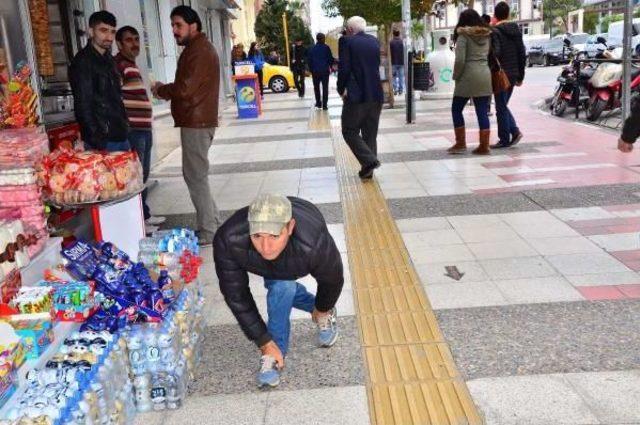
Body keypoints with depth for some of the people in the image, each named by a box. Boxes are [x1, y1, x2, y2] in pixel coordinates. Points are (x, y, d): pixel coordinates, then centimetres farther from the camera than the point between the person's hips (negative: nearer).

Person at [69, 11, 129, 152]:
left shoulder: (108, 59, 16)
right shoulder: (82, 62, -9)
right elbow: (83, 107, -14)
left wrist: (125, 129, 16)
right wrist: (98, 144, -19)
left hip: (121, 137, 8)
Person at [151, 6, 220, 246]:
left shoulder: (199, 51, -14)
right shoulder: (197, 48, 19)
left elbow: (185, 89, -21)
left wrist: (160, 90, -4)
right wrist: (167, 91, 4)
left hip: (196, 123, -10)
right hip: (197, 121, 10)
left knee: (196, 177, -6)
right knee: (195, 175, 16)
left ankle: (208, 232, 0)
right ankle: (210, 224, 23)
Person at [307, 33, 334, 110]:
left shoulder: (312, 49, 0)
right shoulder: (326, 48, -8)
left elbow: (309, 60, 3)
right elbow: (331, 59, -6)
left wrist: (311, 70, 12)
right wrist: (330, 66, 13)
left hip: (315, 71, 2)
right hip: (325, 70, -2)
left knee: (316, 87, 16)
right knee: (325, 87, 2)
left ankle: (318, 103, 18)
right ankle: (324, 105, -5)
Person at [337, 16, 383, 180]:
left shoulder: (349, 42, -9)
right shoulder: (375, 41, 9)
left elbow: (344, 69, -12)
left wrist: (341, 89, 1)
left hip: (356, 95, -6)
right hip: (376, 94, 6)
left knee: (350, 131, 4)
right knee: (370, 133, 13)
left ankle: (369, 160, -11)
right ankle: (368, 169, 16)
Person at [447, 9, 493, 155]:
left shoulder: (463, 35, -5)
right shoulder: (487, 35, 13)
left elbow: (460, 60, -12)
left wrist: (456, 76, -1)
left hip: (468, 76, -5)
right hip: (485, 76, 5)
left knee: (456, 109, 10)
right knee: (483, 112, 6)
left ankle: (461, 144, 9)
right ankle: (484, 146, 5)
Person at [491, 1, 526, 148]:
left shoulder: (495, 31, -10)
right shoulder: (516, 30, 10)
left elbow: (495, 52, -25)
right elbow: (522, 53, 11)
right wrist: (520, 76, 16)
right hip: (513, 74, 7)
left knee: (501, 107, 2)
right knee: (504, 105, 18)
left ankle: (504, 139, 5)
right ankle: (515, 131, 6)